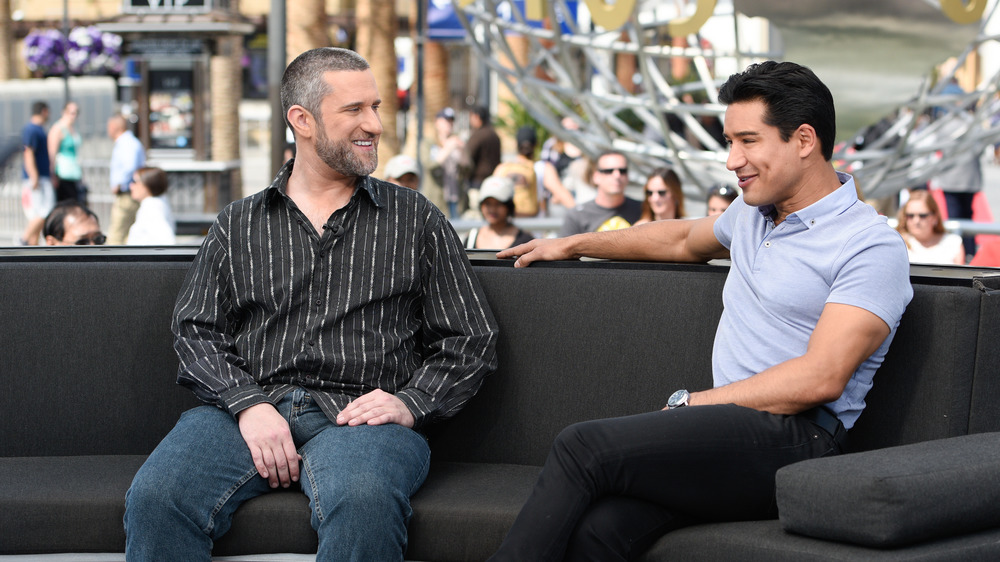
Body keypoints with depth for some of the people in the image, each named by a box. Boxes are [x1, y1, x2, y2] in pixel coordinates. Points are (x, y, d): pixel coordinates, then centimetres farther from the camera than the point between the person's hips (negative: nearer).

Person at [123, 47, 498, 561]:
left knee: (363, 504, -38)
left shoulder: (415, 220, 16)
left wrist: (411, 403, -5)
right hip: (246, 409, 1)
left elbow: (470, 342, 13)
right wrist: (248, 403, -9)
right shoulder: (238, 224, 19)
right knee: (155, 497, -29)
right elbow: (195, 330, 10)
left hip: (359, 414, -1)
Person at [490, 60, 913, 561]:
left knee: (583, 446, -24)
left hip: (793, 440, -6)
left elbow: (820, 379, -14)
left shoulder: (873, 247, -5)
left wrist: (691, 405, -11)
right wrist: (576, 244, 49)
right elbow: (685, 241, 45)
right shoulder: (754, 211, 22)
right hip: (728, 435, 7)